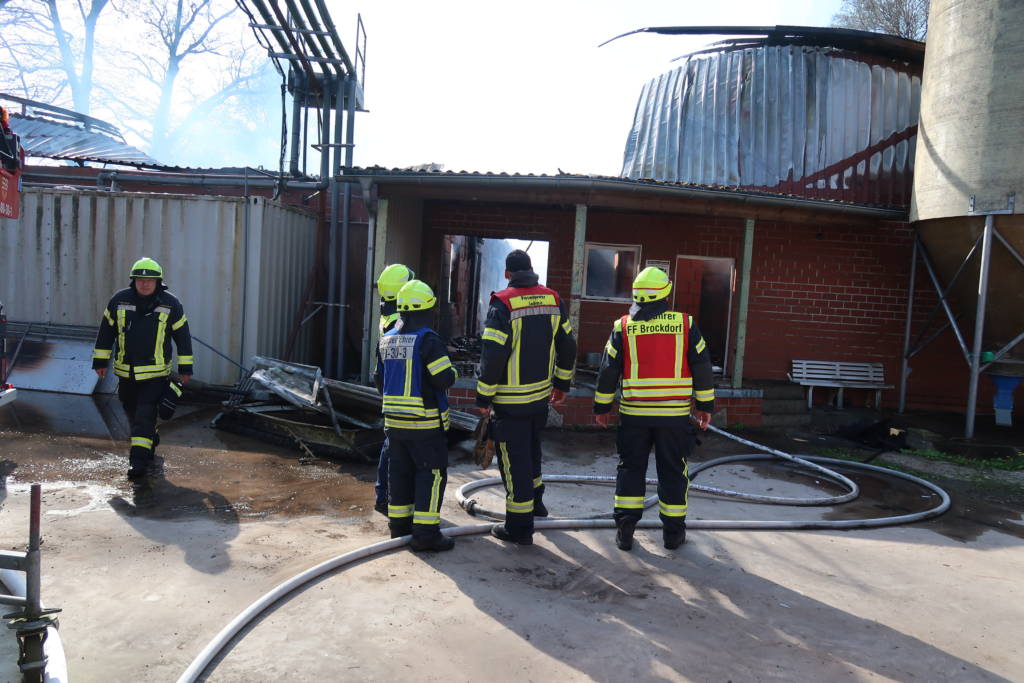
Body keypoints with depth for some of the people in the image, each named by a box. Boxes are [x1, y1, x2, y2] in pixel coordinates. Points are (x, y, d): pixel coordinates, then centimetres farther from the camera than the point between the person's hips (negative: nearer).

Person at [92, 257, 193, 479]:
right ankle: (150, 440, 44)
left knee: (145, 415, -10)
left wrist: (185, 368, 0)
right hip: (126, 371, 4)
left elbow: (182, 336, 1)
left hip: (155, 373, -4)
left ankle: (140, 458, -8)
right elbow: (106, 332, 9)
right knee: (132, 411, 19)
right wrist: (100, 361, 9)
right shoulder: (119, 300, 0)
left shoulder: (170, 304, -5)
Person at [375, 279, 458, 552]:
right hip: (425, 421, -7)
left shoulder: (386, 340, 9)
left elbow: (379, 379, 17)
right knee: (432, 473, 0)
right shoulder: (427, 339, -16)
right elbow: (444, 378, -20)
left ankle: (399, 522, 23)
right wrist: (454, 373, 1)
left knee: (400, 471, 16)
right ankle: (425, 531, -1)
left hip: (394, 419, 7)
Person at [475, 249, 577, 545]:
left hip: (510, 401, -6)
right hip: (541, 395, 6)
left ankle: (519, 527, 9)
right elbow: (567, 346, 10)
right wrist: (562, 384, 21)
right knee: (532, 448, 27)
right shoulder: (553, 300, 3)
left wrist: (484, 397, -9)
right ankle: (535, 500, 42)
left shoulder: (503, 304, -15)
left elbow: (492, 355, -18)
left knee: (515, 459, 2)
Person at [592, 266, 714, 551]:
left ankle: (625, 529, 11)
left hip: (634, 412, 0)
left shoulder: (623, 326, -2)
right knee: (673, 470, 11)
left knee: (631, 467, 11)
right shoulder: (685, 324, -2)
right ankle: (673, 531, 20)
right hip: (675, 414, 0)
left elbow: (608, 369, 1)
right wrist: (705, 405, 11)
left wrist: (602, 406, 11)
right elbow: (702, 367, 1)